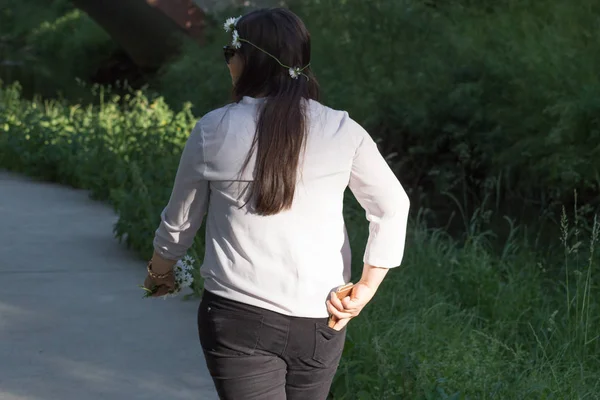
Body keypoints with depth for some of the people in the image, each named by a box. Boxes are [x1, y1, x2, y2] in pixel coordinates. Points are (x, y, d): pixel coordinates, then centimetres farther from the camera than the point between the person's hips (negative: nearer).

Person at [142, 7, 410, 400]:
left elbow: (180, 222, 8)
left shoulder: (214, 131, -4)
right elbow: (393, 208, -2)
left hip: (238, 316, -2)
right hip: (319, 319, 3)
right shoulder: (341, 131, -2)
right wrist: (366, 289, 3)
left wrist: (160, 272, 27)